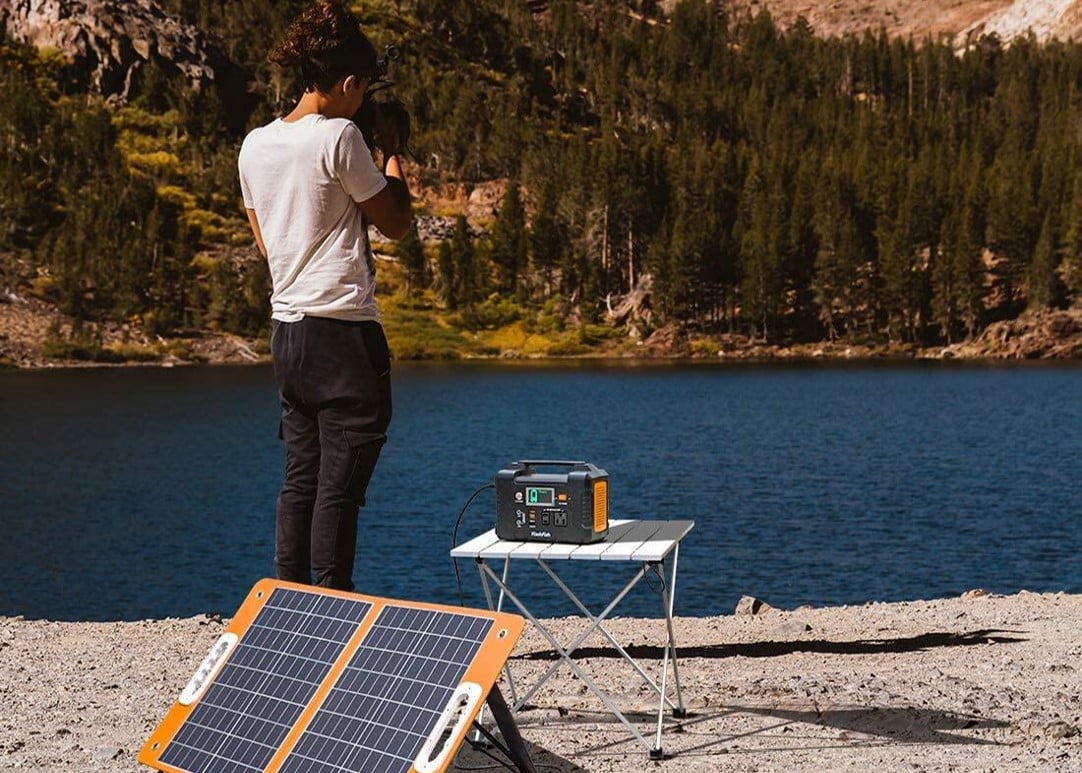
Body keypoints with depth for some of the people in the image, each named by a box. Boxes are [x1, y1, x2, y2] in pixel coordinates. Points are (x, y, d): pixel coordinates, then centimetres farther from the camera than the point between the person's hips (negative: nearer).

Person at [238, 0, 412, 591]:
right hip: (343, 328, -7)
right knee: (340, 486, -2)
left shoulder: (255, 144, 11)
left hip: (286, 328, 8)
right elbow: (395, 224, -3)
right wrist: (391, 153, 9)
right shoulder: (339, 136, -11)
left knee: (300, 479, 12)